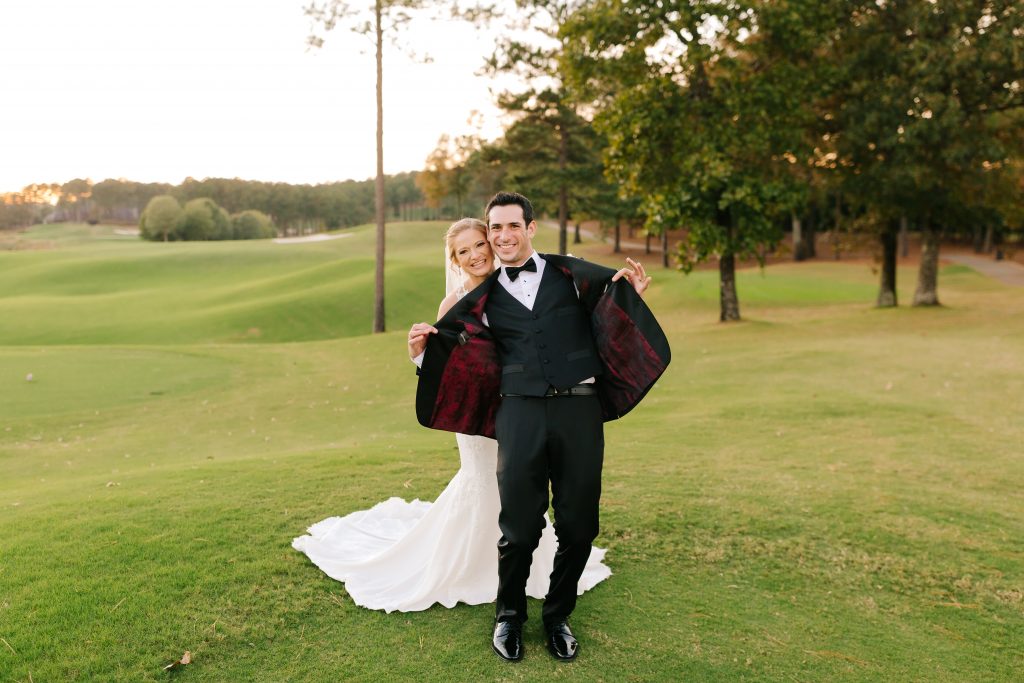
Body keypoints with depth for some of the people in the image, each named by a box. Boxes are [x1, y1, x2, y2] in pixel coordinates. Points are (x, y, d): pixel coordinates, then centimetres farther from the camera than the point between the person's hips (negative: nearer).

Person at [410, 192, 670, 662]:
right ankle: (509, 615, 29)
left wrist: (631, 297, -8)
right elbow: (455, 356, 15)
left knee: (578, 526, 6)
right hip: (520, 413, 0)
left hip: (579, 409, 0)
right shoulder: (484, 299, 14)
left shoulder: (572, 274, 11)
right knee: (519, 527, 0)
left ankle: (558, 616, 31)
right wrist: (422, 351, -3)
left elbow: (614, 323, 12)